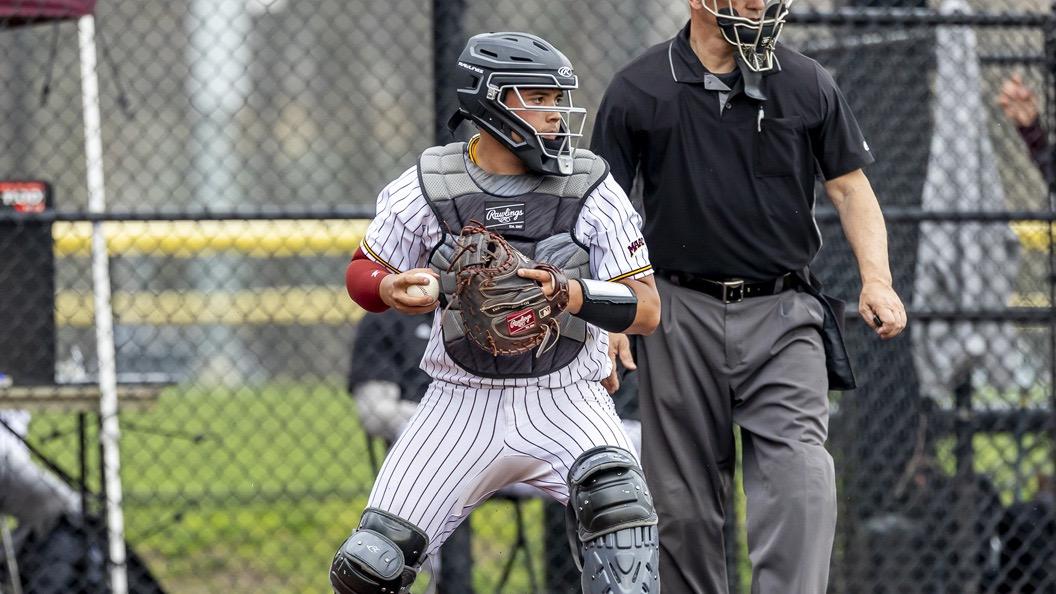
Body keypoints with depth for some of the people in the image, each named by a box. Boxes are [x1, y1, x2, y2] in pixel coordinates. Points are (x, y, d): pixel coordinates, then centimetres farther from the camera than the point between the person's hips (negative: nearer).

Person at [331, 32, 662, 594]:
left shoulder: (591, 189, -6)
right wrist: (394, 289, -16)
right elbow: (363, 272, 8)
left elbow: (647, 310, -8)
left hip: (565, 402, -1)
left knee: (615, 498, -33)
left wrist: (570, 294, -28)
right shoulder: (427, 186, -4)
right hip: (463, 401, 1)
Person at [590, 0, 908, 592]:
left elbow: (850, 186, 8)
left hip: (783, 318, 0)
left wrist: (877, 279, -7)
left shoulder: (807, 85, 3)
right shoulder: (638, 91, 0)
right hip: (681, 316, 0)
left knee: (800, 480, -16)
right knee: (685, 503, 6)